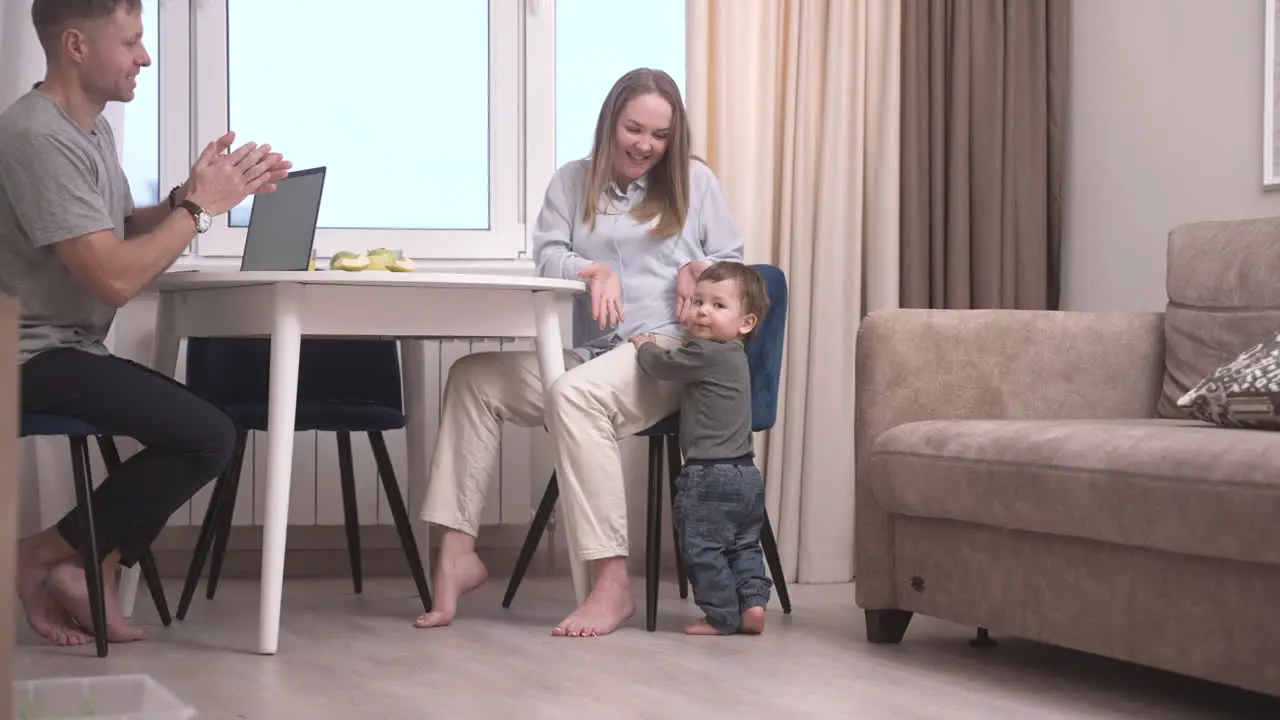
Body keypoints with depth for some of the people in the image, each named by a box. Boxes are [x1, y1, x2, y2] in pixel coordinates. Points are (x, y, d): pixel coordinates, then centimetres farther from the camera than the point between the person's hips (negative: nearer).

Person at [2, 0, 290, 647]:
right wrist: (197, 206, -13)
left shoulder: (91, 128, 12)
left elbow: (126, 234, 16)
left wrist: (194, 195, 0)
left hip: (65, 350, 10)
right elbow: (115, 276, -25)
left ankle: (92, 570, 4)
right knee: (207, 437, -17)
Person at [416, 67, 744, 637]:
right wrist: (595, 271, -15)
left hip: (667, 349, -5)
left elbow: (732, 260, 15)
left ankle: (613, 583, -38)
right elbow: (547, 254, 6)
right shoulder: (573, 182, 16)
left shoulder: (694, 181, 11)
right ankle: (457, 551, -14)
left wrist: (698, 269, -8)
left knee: (572, 394, -36)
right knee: (473, 377, -13)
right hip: (585, 351, 5)